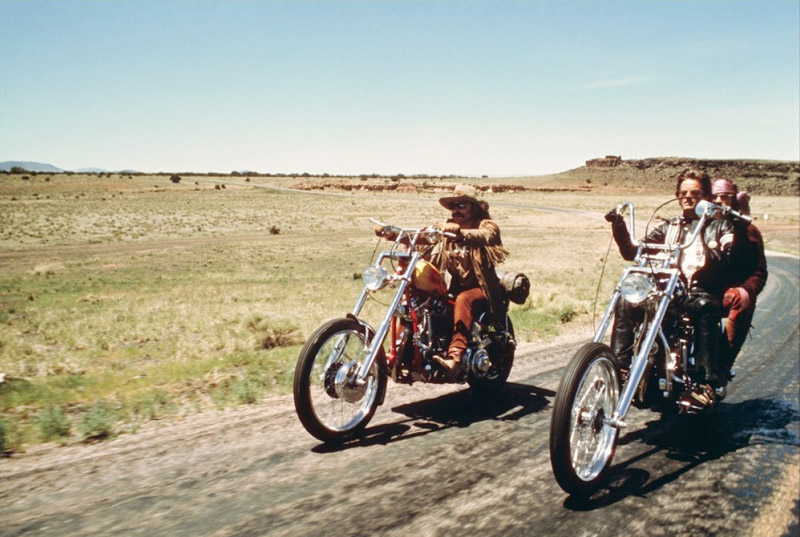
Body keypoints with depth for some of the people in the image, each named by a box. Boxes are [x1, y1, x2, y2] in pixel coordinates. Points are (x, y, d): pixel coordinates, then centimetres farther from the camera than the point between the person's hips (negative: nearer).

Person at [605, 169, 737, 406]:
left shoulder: (719, 226, 13)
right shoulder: (669, 227, 23)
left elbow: (732, 260, -6)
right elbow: (632, 252, 13)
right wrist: (619, 228, -2)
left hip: (702, 292, -3)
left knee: (704, 307, -37)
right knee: (627, 301, -21)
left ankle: (708, 382, -38)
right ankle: (619, 367, -21)